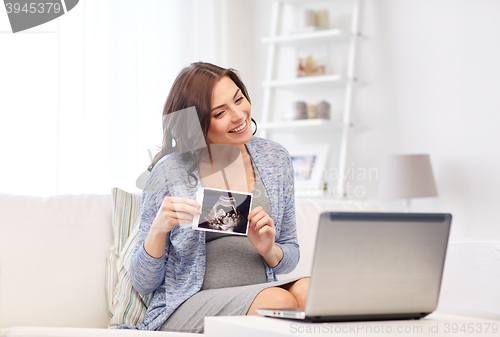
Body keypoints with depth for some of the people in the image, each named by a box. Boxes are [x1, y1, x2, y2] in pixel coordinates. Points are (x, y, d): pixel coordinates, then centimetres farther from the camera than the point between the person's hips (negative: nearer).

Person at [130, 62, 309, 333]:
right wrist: (158, 229, -18)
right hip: (185, 308, -4)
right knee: (278, 300, -32)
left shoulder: (275, 159, 8)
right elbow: (142, 284, 1)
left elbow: (290, 257, 17)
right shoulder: (170, 171, -4)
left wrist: (269, 250, -7)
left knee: (307, 288, -30)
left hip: (259, 295, 4)